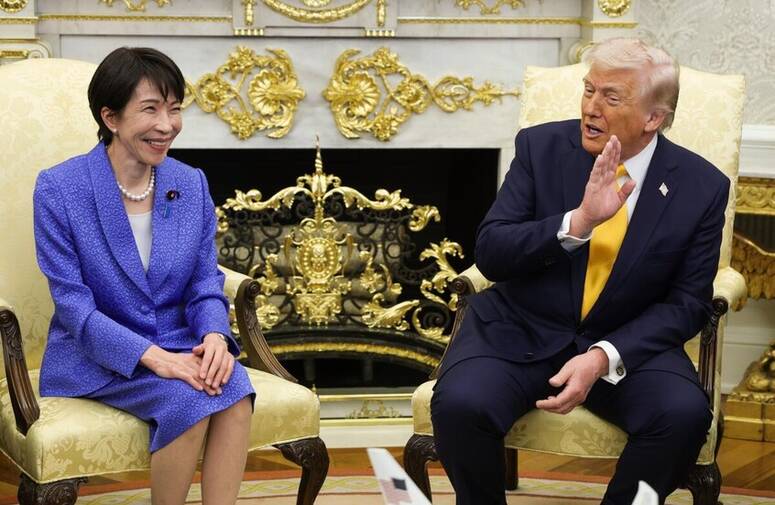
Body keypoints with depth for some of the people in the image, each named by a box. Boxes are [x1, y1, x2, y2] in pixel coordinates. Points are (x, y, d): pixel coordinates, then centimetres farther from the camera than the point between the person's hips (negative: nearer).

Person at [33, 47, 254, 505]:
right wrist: (153, 357, -25)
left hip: (177, 346, 4)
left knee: (234, 386, -28)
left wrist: (214, 336, -19)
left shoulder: (192, 185, 3)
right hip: (95, 357, -4)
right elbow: (72, 302, -13)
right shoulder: (58, 190, -10)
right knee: (188, 399, -30)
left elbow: (205, 282, 5)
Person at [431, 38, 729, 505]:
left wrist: (603, 358, -20)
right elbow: (489, 253, -10)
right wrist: (578, 222, -27)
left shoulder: (701, 186, -5)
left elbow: (687, 303, -4)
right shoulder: (542, 147, -5)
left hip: (626, 344, 0)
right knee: (459, 404, -28)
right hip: (522, 333, 0)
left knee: (685, 413, -29)